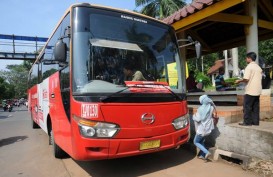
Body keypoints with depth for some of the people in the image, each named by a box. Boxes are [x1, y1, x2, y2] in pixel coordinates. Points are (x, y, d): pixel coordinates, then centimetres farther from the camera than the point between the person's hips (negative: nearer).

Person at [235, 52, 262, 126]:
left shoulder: (249, 67, -10)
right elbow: (259, 79, 16)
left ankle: (247, 122, 3)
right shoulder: (259, 67, 13)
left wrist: (239, 81, -1)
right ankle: (255, 121, 14)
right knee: (255, 107, 10)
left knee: (247, 107, 0)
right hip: (257, 90, 7)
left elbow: (246, 79, -18)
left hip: (250, 91, -7)